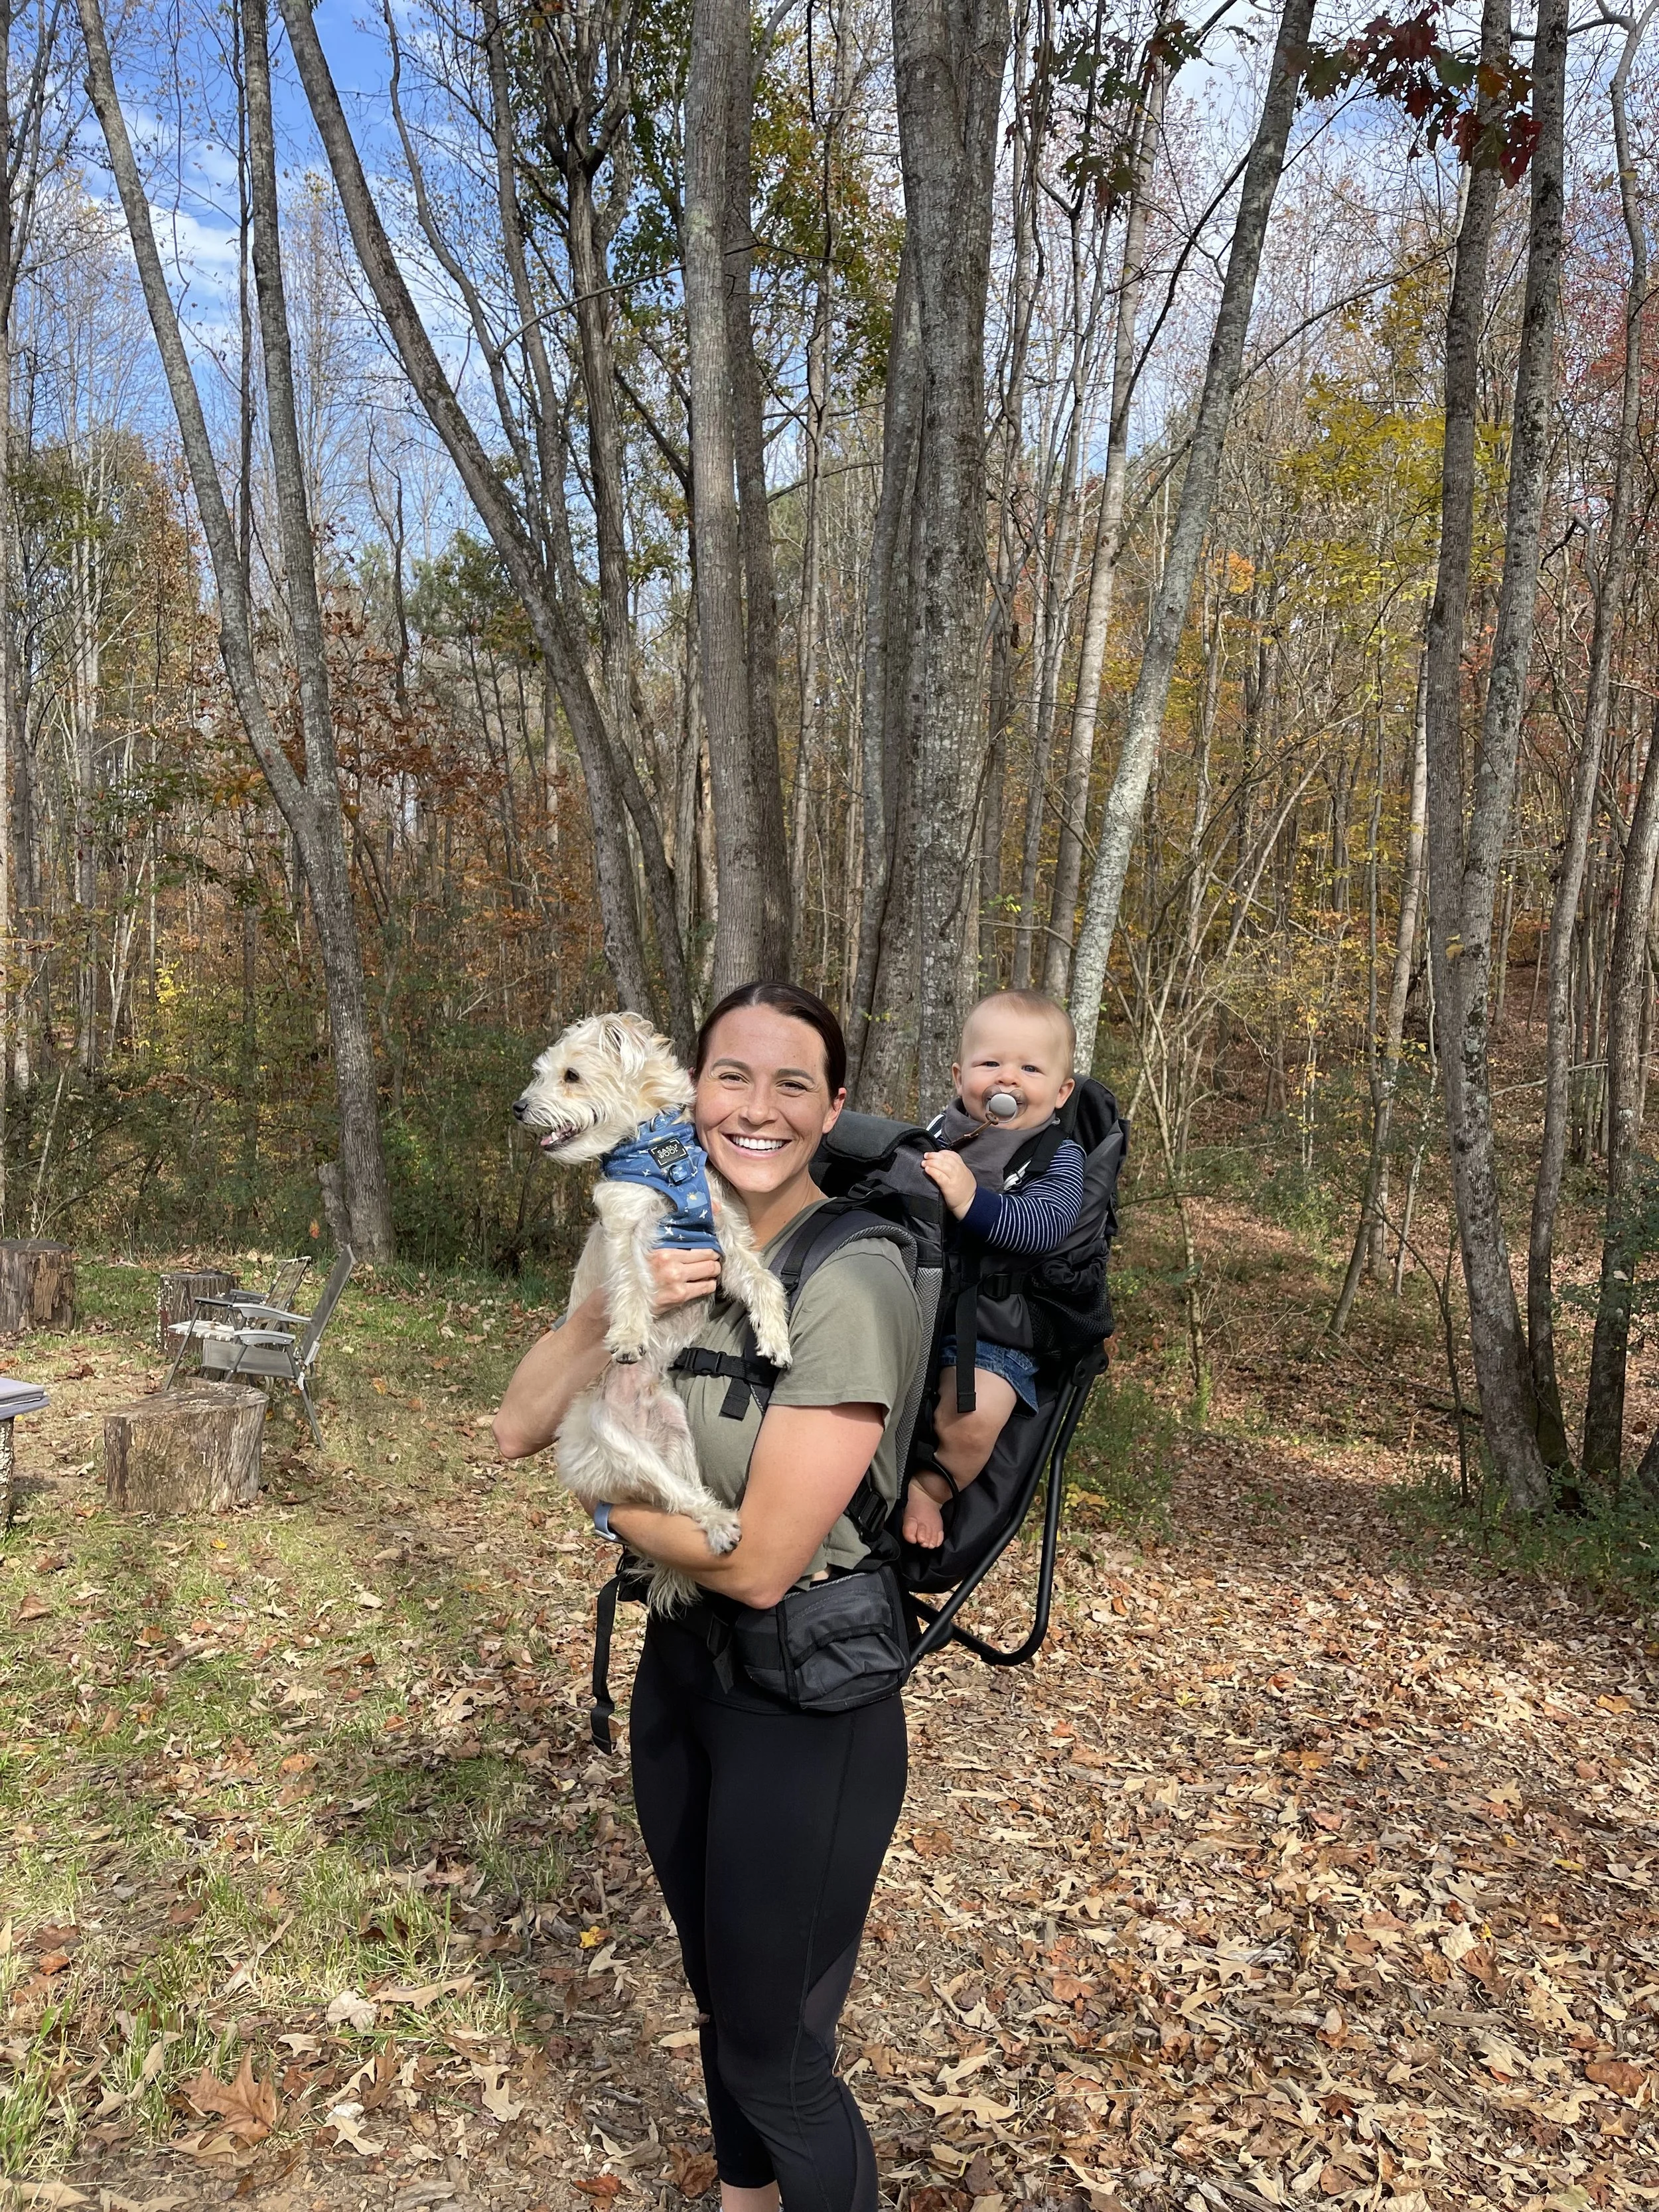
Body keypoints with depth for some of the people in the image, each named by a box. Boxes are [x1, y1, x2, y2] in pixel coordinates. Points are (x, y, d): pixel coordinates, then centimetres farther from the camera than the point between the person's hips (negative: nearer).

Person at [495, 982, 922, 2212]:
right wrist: (614, 1308, -23)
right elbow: (519, 1429, -6)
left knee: (776, 2055, 12)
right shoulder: (680, 1248, -3)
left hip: (807, 1704, -7)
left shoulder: (852, 1280, -25)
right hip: (681, 1665, 7)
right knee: (719, 2001, 28)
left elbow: (759, 1563, -26)